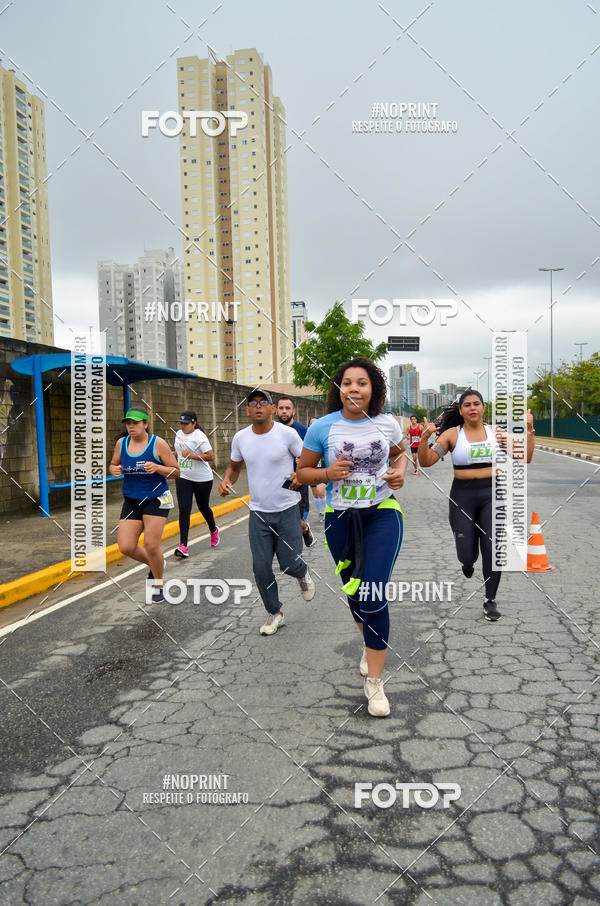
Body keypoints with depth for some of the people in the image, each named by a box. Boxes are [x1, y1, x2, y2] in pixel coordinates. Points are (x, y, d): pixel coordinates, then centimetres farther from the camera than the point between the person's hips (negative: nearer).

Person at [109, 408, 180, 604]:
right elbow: (113, 465, 19)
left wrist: (157, 468, -23)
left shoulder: (158, 443, -8)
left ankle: (159, 585, 16)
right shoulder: (121, 443, 4)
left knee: (151, 545, -10)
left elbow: (176, 472, -5)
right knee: (126, 547, -5)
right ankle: (156, 564, 26)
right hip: (131, 501, 4)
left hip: (156, 499, -4)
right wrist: (114, 470, -5)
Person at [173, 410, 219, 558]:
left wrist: (191, 455, -26)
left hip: (202, 479, -5)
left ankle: (213, 530, 45)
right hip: (183, 478, 5)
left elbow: (211, 457, -23)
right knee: (184, 510, -7)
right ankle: (183, 546, -10)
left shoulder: (199, 436, -16)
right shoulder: (179, 434, 8)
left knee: (203, 507, 13)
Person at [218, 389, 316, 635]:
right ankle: (275, 613, 24)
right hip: (258, 513, 3)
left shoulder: (287, 433, -10)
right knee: (261, 568, 3)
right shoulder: (240, 437, 0)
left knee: (289, 563, 1)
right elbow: (234, 466, 15)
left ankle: (303, 574, 39)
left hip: (287, 510, -3)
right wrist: (226, 481, -6)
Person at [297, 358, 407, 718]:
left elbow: (401, 452, 19)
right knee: (354, 591, 17)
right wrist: (328, 473, -18)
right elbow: (303, 471, 1)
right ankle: (370, 645, 49)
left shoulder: (387, 424, -2)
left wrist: (400, 470, -3)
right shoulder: (323, 428, -8)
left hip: (383, 513, -1)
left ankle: (374, 682, 0)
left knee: (373, 595, -14)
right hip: (340, 518, 1)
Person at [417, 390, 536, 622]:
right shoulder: (452, 434, -2)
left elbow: (525, 457, 3)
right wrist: (425, 437, -22)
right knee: (466, 555, 1)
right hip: (462, 496, -1)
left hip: (491, 495, 1)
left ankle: (490, 601, 13)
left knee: (493, 548, -6)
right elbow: (425, 462, -7)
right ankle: (468, 561, 42)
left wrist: (530, 430, -7)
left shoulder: (496, 433, 4)